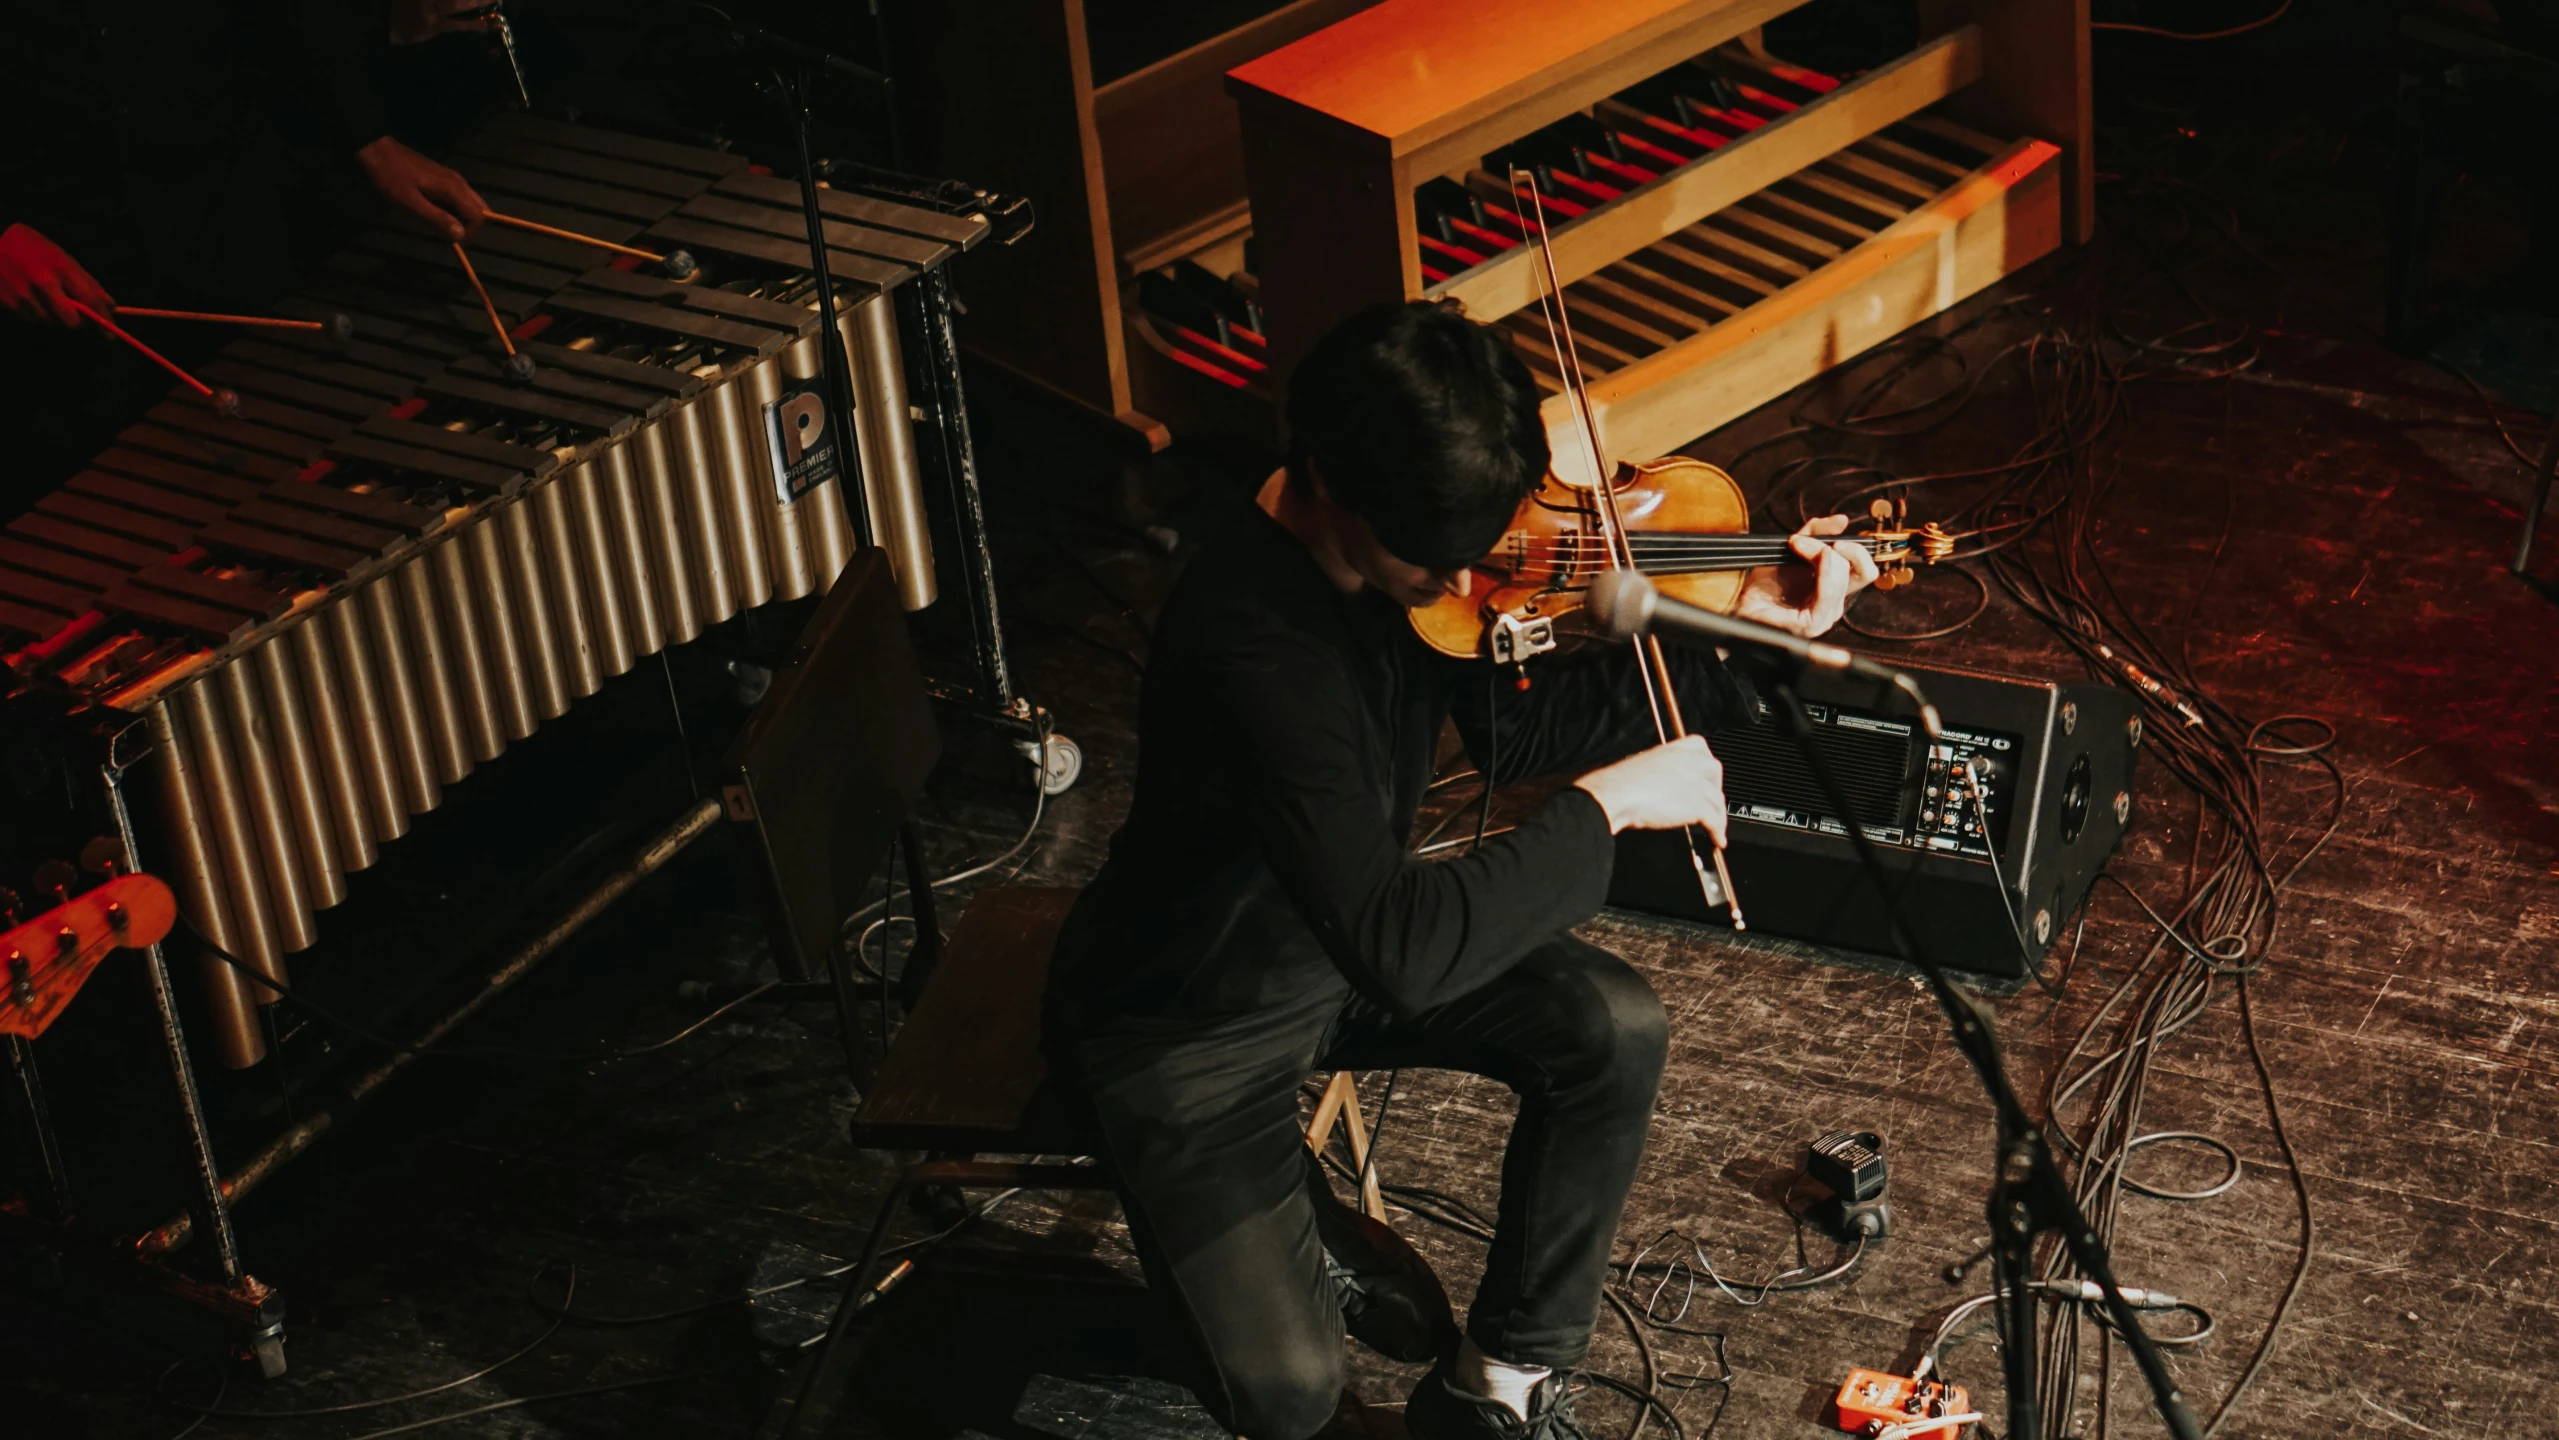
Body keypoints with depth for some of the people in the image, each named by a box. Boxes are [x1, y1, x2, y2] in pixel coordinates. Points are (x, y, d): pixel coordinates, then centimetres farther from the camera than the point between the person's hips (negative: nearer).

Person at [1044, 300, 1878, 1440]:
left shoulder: (1419, 529, -13)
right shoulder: (1249, 640, -39)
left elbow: (1509, 724, 2)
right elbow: (1397, 949, -43)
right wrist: (1607, 804, -36)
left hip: (1332, 937, 7)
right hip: (1191, 1021, -7)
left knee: (1616, 1031, -10)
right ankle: (1290, 1234, 21)